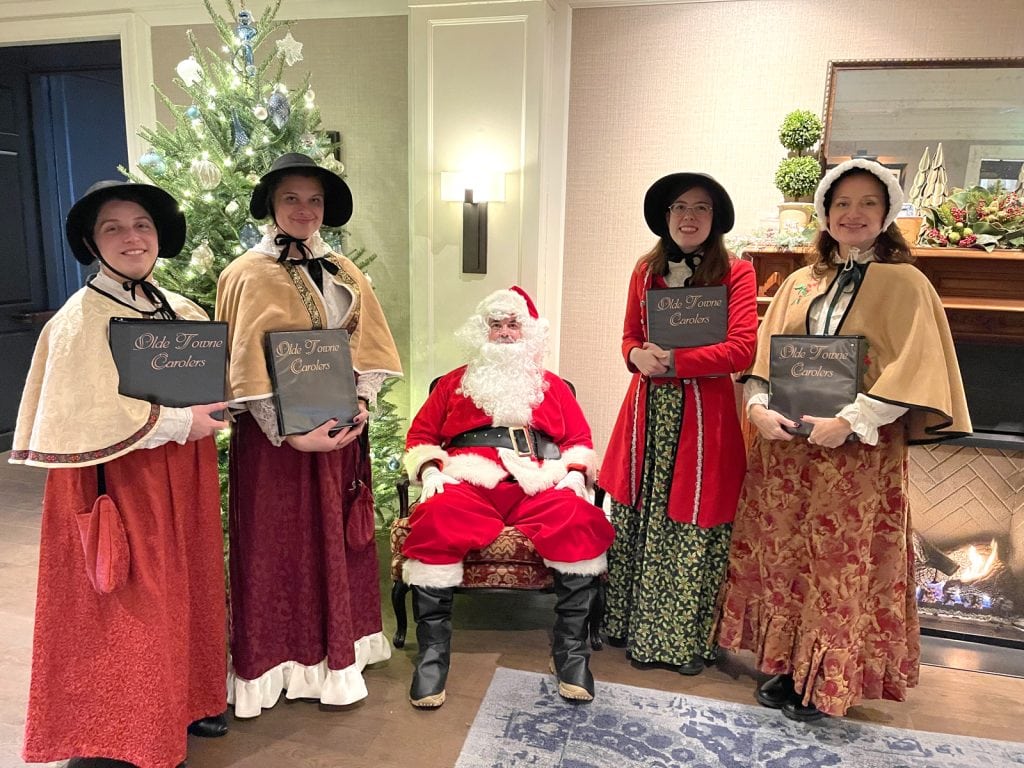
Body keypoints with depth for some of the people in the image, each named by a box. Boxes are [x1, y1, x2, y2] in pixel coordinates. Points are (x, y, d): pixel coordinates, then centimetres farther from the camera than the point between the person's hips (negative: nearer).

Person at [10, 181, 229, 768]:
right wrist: (177, 421, -18)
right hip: (120, 482, -6)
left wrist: (214, 406, -4)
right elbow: (82, 416, -19)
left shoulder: (184, 312, 8)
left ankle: (183, 701, 33)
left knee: (184, 589, 15)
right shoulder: (80, 319, -12)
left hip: (181, 479, 7)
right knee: (130, 604, 3)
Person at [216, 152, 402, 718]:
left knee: (336, 541, 13)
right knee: (277, 545, 6)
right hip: (274, 435, -4)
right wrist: (292, 434, -19)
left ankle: (336, 654, 30)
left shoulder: (343, 274, 9)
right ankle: (277, 663, 24)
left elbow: (369, 347, 6)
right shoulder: (249, 275, -6)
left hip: (340, 430, 5)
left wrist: (362, 404, -9)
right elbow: (248, 370, -12)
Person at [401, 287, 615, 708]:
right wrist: (430, 469, -1)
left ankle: (571, 648, -19)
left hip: (538, 485, 1)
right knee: (435, 520, -34)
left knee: (580, 520, -32)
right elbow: (420, 435, 19)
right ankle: (433, 647, -23)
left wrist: (575, 472, -2)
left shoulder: (552, 386, 25)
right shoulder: (454, 382, 24)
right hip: (468, 482, 0)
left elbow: (580, 440, 19)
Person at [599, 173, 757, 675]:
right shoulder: (645, 271, 9)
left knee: (692, 527, 4)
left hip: (703, 414, -4)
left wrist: (672, 361, -18)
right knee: (635, 521, 10)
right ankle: (632, 625, 30)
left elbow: (742, 348, -12)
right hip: (647, 410, 4)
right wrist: (638, 356, -8)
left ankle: (687, 639, 23)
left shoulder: (736, 273, -3)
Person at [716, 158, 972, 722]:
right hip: (784, 445, 4)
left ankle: (827, 682, 19)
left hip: (860, 450, -4)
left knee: (843, 563, 3)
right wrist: (759, 407, -9)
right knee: (782, 554, 9)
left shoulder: (904, 285, -1)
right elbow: (763, 356, 9)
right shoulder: (799, 283, 12)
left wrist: (849, 422, -20)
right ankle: (788, 666, 26)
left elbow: (913, 369, -11)